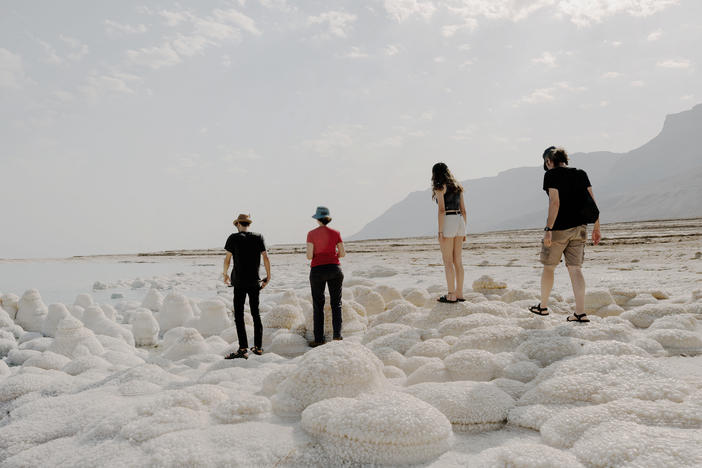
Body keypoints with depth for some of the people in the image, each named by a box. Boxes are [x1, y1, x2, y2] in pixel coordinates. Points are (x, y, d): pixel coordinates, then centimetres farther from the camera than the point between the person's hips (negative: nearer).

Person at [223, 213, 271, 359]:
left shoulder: (234, 238, -3)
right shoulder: (258, 237, 5)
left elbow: (227, 258, -1)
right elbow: (265, 258, 3)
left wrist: (225, 273, 16)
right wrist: (268, 276, 12)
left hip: (240, 282, -4)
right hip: (255, 281, 4)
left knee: (239, 315, -1)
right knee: (255, 313, 14)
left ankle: (243, 349, -6)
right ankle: (258, 347, 19)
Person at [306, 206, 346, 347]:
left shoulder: (311, 234, -3)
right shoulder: (335, 233, 1)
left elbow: (309, 256, -7)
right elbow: (343, 253, 3)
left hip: (317, 270, -1)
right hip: (334, 269, 1)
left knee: (318, 305, 8)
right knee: (336, 303, 10)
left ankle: (319, 339, 9)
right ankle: (337, 334, 0)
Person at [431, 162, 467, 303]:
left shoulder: (440, 187, -5)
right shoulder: (457, 187, 16)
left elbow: (442, 210, -14)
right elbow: (463, 210, 14)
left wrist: (440, 231, -14)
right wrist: (463, 231, 18)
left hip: (448, 222, -7)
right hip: (459, 221, 7)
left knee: (448, 261, -1)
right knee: (458, 261, 10)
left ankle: (452, 295, 0)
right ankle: (459, 294, 13)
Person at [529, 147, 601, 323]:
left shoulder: (551, 175, -7)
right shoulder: (581, 174, 10)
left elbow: (555, 202, -17)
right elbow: (591, 202, 5)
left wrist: (548, 229, -19)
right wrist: (596, 228, 8)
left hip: (558, 229, -5)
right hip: (579, 228, 5)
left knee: (548, 267, 11)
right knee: (575, 268, 4)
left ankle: (543, 306, 24)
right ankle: (580, 313, -3)